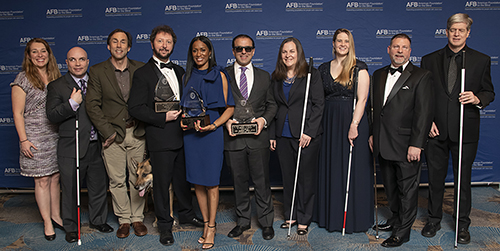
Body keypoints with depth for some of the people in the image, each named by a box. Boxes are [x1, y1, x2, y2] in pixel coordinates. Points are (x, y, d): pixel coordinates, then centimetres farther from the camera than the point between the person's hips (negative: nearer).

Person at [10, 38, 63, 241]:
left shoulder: (55, 77, 9)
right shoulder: (22, 79, -5)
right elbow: (17, 113, -5)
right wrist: (24, 140, -10)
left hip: (56, 136, 5)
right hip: (35, 138, -4)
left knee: (56, 177, 11)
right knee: (42, 180, 3)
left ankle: (56, 216, 26)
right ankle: (47, 222, 16)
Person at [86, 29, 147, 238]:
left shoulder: (141, 69, 4)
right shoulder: (97, 71, 2)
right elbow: (92, 105, -2)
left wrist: (145, 126, -4)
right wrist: (108, 132, -8)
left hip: (137, 133, 1)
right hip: (112, 134, 0)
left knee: (137, 179, 7)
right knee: (117, 181, 7)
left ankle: (138, 218, 22)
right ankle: (124, 219, 23)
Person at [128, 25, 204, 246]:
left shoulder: (179, 71, 14)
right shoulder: (142, 74, -5)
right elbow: (135, 108, -12)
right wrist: (163, 118, -18)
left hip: (181, 136, 6)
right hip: (160, 139, -5)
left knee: (183, 178, 17)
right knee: (162, 182, 5)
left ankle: (186, 214, 37)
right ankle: (164, 225, 21)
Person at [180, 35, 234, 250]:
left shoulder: (219, 75, 2)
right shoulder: (188, 76, 14)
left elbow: (229, 107, -2)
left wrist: (213, 125, -14)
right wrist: (183, 121, 1)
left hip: (212, 132, -4)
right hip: (191, 132, 4)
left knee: (211, 181, -2)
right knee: (197, 181, 7)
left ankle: (211, 227, 10)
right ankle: (206, 223, 21)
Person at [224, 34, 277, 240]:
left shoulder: (264, 76, 11)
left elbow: (272, 104, 12)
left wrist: (264, 119, -6)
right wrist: (226, 121, -10)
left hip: (258, 138, 0)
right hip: (233, 138, 0)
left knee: (262, 182, 6)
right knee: (239, 182, 10)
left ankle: (266, 222, 22)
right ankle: (243, 221, 27)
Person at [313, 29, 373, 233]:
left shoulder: (359, 68, -2)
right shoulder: (323, 69, 11)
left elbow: (361, 99, -10)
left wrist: (354, 125, -19)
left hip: (352, 120, -4)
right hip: (329, 122, 4)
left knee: (353, 170, 1)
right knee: (329, 169, 9)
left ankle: (353, 218, 13)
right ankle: (331, 215, 22)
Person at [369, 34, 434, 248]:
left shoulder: (422, 76, -5)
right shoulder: (378, 75, 12)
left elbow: (424, 113, -11)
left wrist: (416, 144, -15)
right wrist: (373, 134, 14)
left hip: (406, 146, -5)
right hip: (383, 145, 6)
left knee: (407, 189, 5)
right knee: (390, 186, 17)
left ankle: (402, 231, 17)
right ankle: (396, 217, 37)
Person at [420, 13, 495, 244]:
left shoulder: (481, 60, 5)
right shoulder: (430, 60, 6)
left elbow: (489, 92, 8)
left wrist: (477, 98, -15)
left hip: (465, 130, 0)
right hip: (436, 130, 1)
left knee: (463, 179, 8)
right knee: (435, 178, 10)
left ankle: (462, 224, 24)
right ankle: (434, 220, 26)